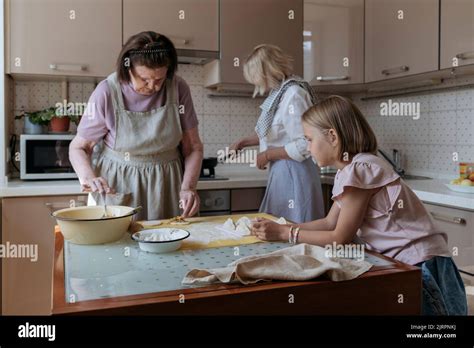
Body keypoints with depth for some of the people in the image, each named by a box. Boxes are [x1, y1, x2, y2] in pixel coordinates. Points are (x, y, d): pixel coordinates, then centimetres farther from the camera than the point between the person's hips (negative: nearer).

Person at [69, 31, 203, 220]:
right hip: (117, 189, -1)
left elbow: (193, 147, 0)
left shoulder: (178, 89, -7)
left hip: (166, 186, 1)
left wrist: (188, 187, -15)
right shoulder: (107, 92, -11)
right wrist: (88, 178, -21)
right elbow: (78, 147, -2)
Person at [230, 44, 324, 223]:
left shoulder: (294, 94, -18)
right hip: (280, 172, 9)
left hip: (294, 173, -9)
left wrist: (268, 155, -12)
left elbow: (303, 146, -23)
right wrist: (245, 141, 21)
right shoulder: (279, 93, 9)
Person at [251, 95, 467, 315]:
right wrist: (280, 227, 1)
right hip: (400, 260, 8)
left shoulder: (359, 169, -22)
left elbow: (340, 238, -17)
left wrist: (284, 234, -11)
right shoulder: (350, 168, 7)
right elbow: (330, 223, 9)